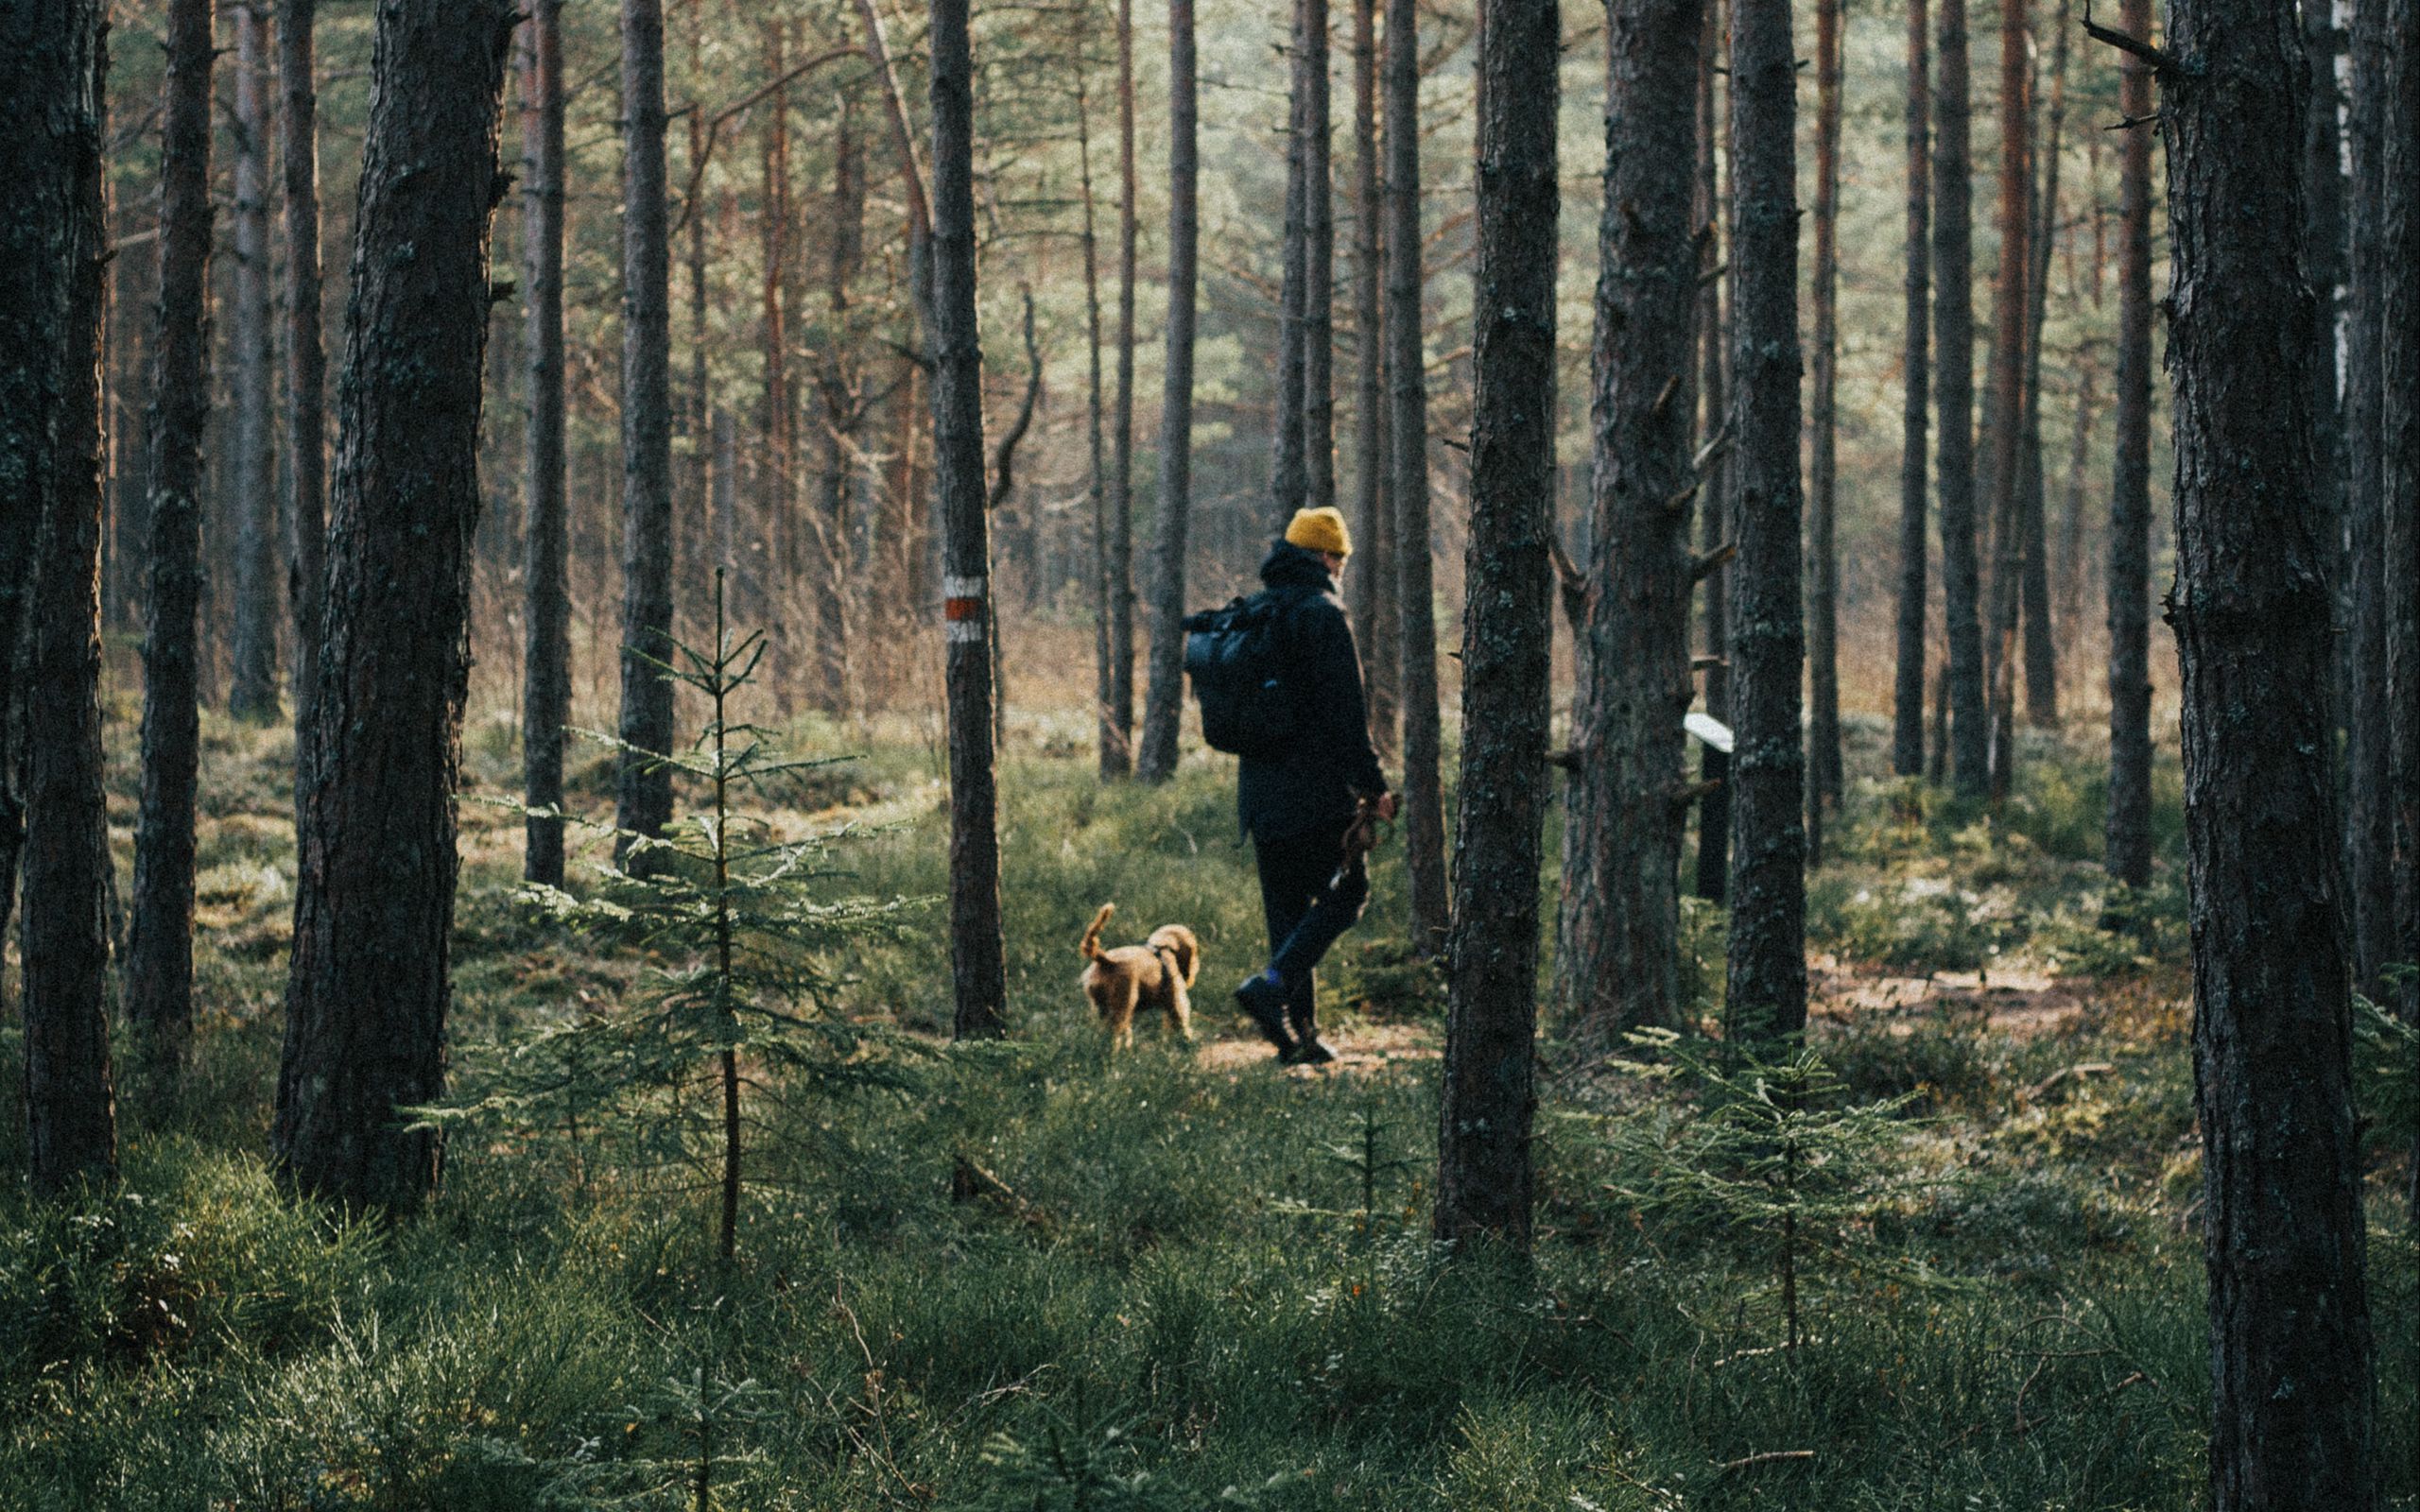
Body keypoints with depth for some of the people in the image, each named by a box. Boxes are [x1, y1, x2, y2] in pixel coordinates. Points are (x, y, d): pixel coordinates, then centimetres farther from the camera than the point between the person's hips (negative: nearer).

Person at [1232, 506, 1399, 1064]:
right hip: (1317, 789, -8)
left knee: (1286, 905, 11)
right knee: (1345, 892, 2)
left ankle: (1298, 1036, 9)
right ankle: (1273, 983, -16)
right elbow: (1346, 710, -16)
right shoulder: (1322, 614, -12)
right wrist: (1373, 785, -12)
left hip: (1260, 789, 8)